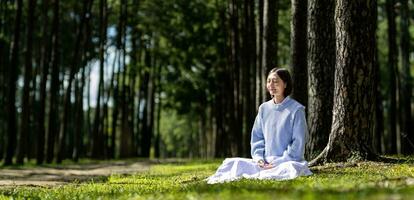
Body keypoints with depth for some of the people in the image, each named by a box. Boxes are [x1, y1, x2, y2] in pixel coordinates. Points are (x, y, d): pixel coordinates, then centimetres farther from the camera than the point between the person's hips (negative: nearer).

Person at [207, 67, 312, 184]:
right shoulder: (264, 108, 11)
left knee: (291, 170, -41)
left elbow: (298, 144, -9)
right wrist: (259, 158, -4)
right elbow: (257, 136, 14)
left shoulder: (296, 109, -6)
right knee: (230, 162, -9)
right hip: (265, 162, 5)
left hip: (289, 162, -5)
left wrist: (278, 163, -15)